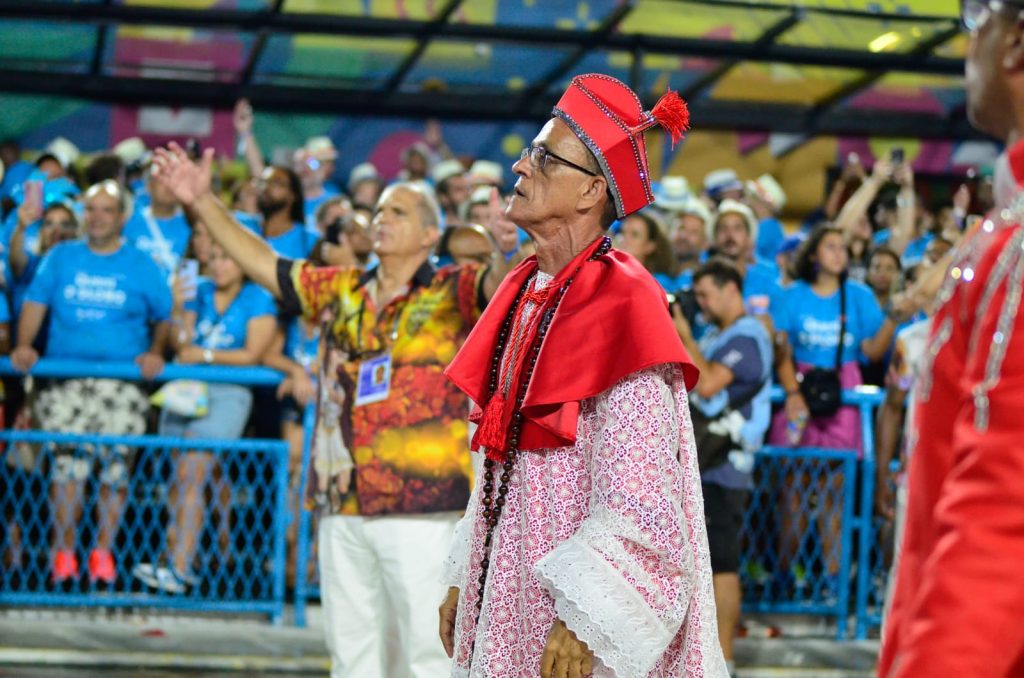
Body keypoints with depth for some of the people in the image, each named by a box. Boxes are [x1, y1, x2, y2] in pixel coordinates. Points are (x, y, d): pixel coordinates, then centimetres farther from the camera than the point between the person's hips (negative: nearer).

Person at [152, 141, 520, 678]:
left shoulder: (451, 293, -3)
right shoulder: (339, 291, 13)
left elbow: (498, 287, -22)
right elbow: (262, 263, 18)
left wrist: (506, 251, -44)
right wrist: (203, 202, 13)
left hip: (421, 507, -6)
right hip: (343, 508, 6)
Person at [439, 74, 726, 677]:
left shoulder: (620, 304, -16)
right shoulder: (525, 293, 9)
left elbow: (638, 504, -20)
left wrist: (582, 621, -22)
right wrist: (464, 579, 13)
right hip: (510, 596, 8)